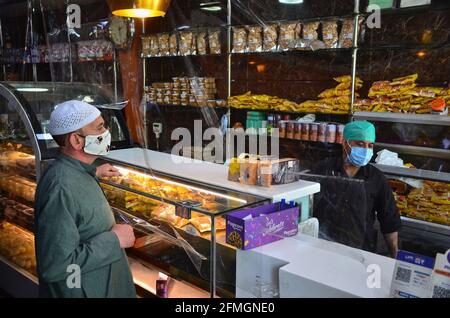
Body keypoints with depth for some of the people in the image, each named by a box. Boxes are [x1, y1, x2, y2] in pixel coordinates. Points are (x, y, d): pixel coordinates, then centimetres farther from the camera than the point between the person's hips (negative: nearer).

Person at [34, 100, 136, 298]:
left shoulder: (75, 169, -1)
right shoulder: (61, 189, -31)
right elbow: (56, 266, -34)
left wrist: (94, 173, 16)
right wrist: (114, 239, -27)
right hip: (82, 291, -9)